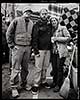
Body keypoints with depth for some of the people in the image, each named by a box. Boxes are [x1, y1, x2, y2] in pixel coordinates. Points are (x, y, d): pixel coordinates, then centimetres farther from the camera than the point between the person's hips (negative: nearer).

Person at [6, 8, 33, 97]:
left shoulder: (31, 23, 12)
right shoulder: (16, 20, -2)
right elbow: (9, 33, -2)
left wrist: (31, 45, 11)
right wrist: (11, 45, -6)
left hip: (28, 48, 5)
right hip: (18, 47, -4)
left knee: (25, 68, 12)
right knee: (16, 68, -2)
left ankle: (24, 83, 27)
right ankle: (14, 87, 8)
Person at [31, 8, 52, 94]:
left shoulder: (49, 25, 15)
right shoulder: (37, 25, -1)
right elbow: (34, 38, -7)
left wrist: (51, 47, 9)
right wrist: (36, 50, -14)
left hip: (48, 49, 5)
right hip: (40, 49, -5)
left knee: (45, 67, 11)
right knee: (38, 67, -5)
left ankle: (43, 81, 24)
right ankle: (36, 84, 4)